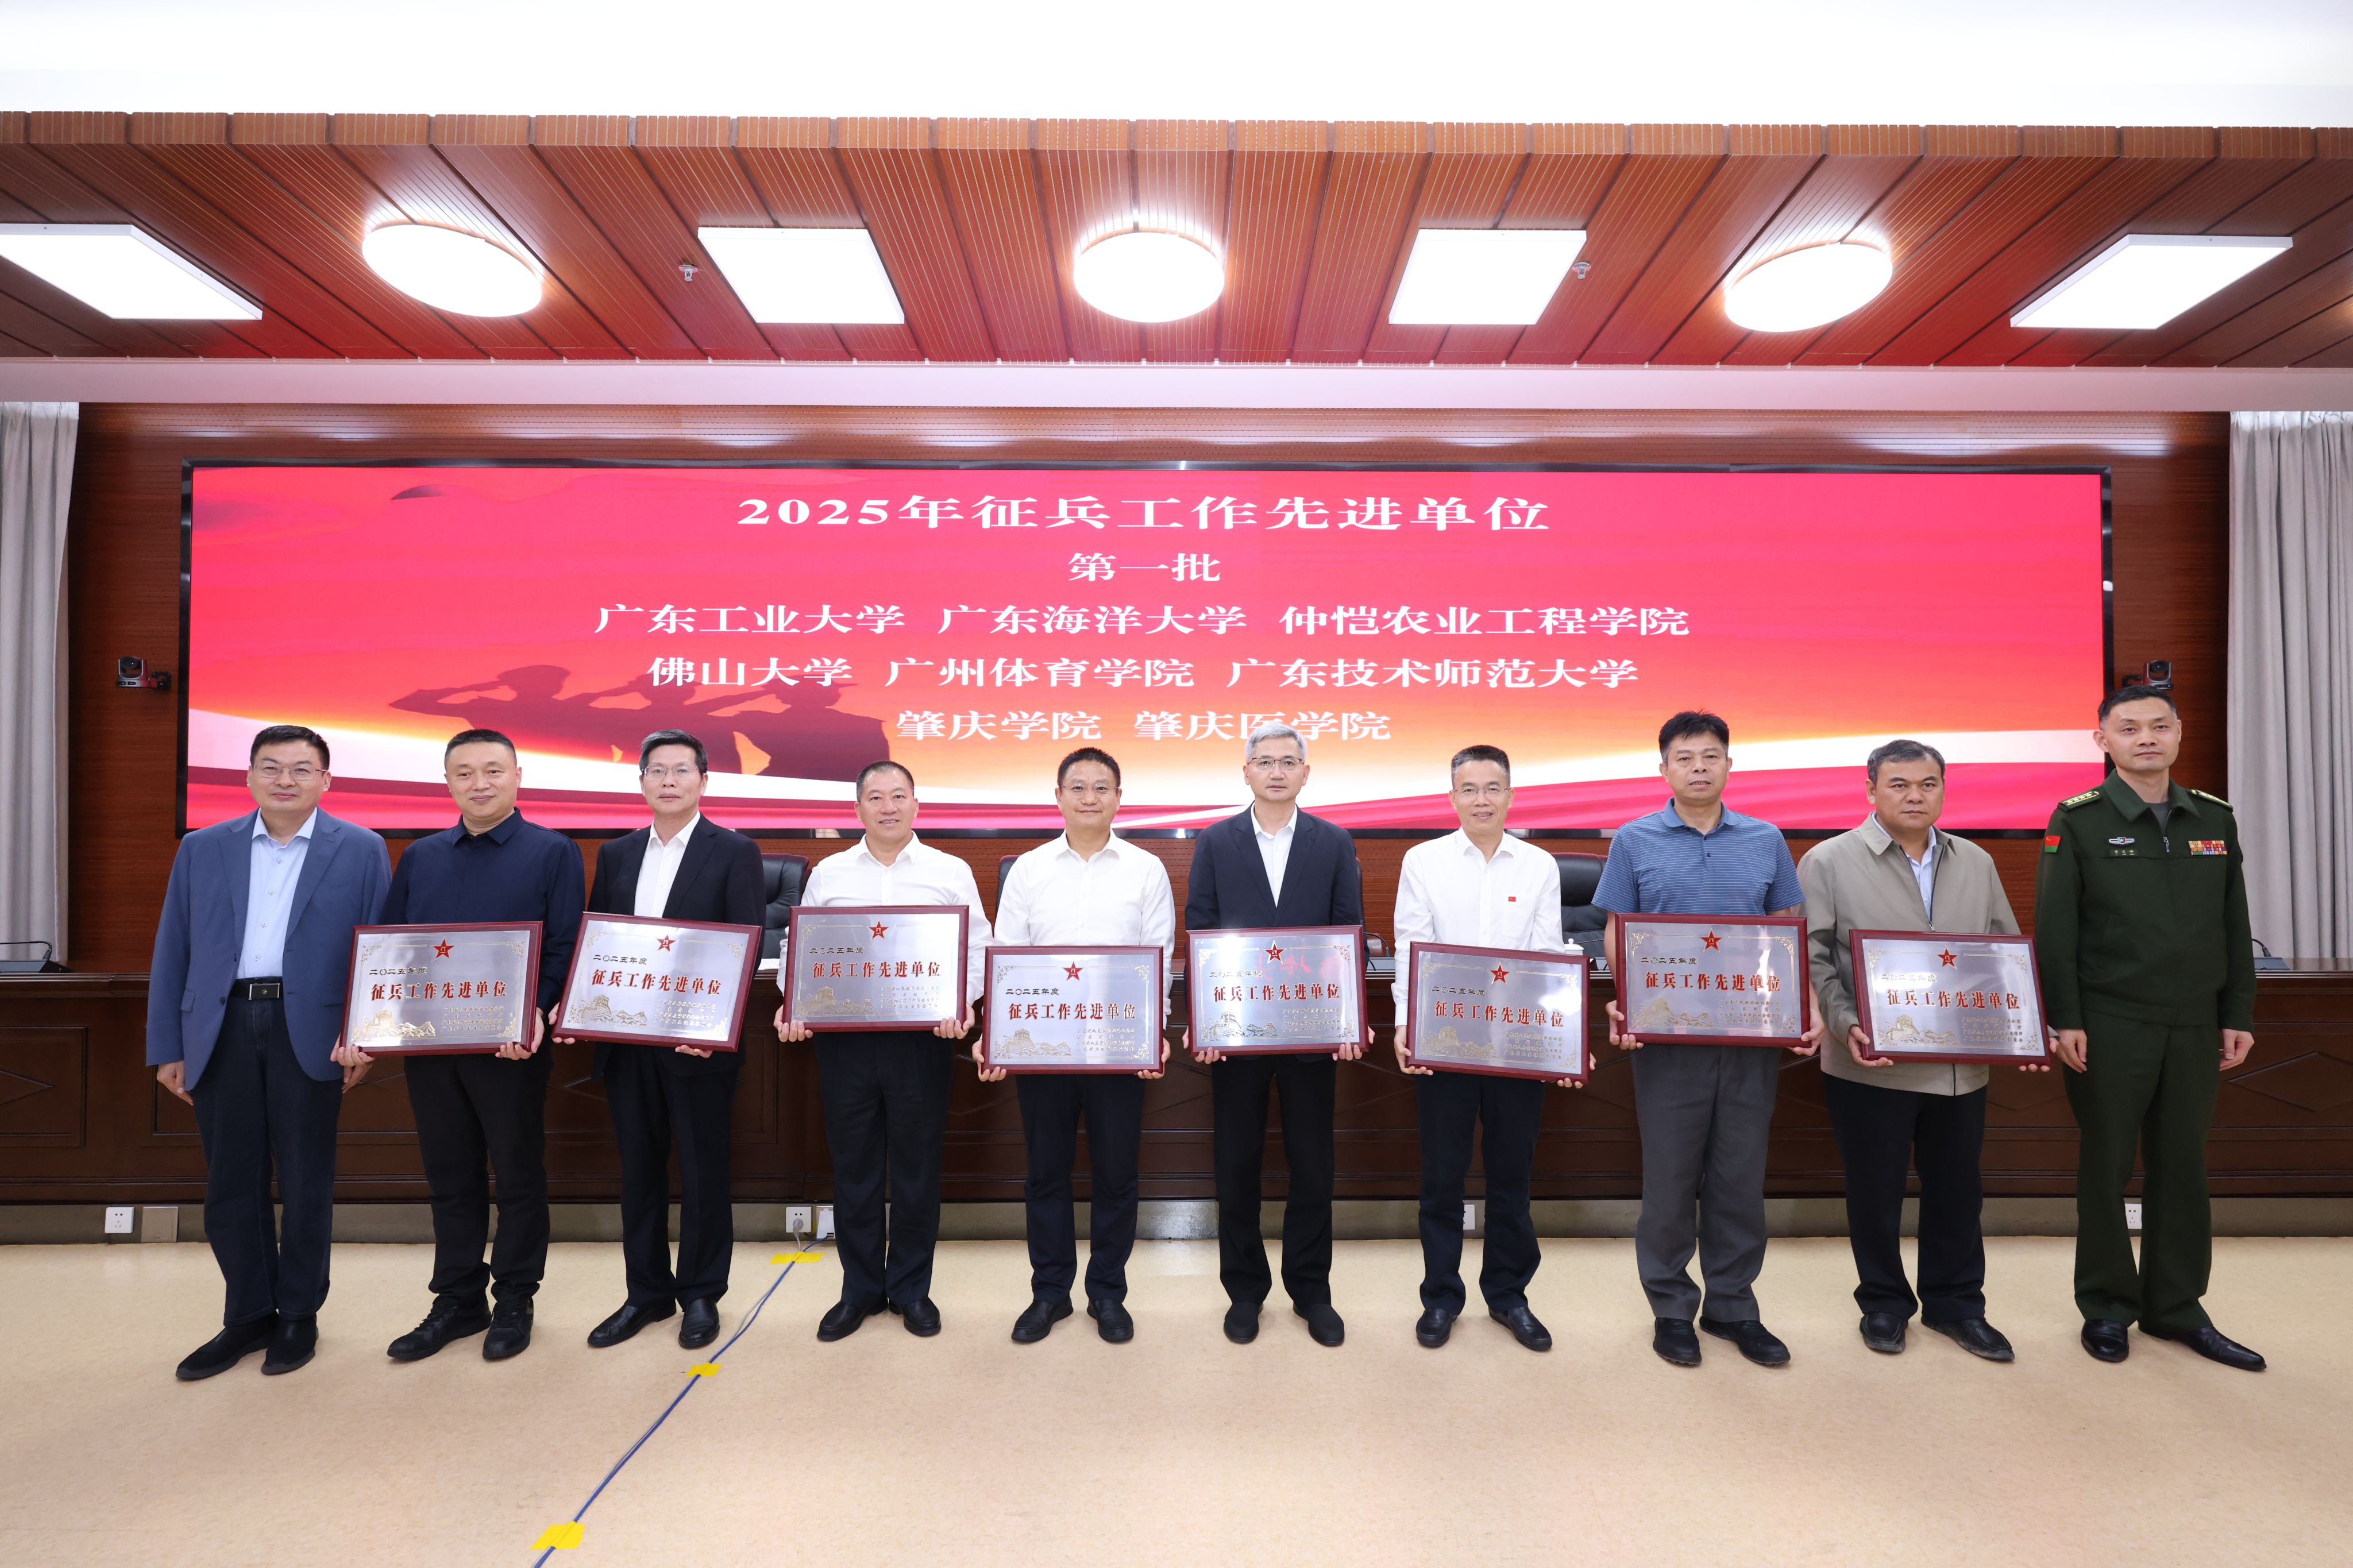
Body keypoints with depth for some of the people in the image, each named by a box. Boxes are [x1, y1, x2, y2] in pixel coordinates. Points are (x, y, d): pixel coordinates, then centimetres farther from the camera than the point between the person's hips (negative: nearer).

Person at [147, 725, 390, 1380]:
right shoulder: (202, 849, 9)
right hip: (220, 1033, 3)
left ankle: (299, 1314, 24)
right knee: (231, 1183, 11)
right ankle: (248, 1315, 27)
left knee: (306, 1183, 8)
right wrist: (167, 1049, 4)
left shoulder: (361, 850, 0)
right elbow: (171, 955, 9)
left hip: (309, 1034, -3)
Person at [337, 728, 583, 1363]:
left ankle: (514, 1302, 23)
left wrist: (536, 1013, -25)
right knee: (450, 1178, 14)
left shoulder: (553, 853, -3)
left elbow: (564, 948, -9)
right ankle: (457, 1300, 29)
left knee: (518, 1175, 7)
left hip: (508, 1046, -4)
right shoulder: (418, 857, 12)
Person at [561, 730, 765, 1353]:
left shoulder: (735, 853, -6)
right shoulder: (615, 855, 10)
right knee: (638, 1170, 15)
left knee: (702, 1170, 8)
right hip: (625, 1040, 5)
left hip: (698, 1043, -4)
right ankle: (647, 1293, 32)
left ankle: (700, 1295, 26)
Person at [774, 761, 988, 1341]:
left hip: (923, 1038, -1)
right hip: (843, 1038, 2)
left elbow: (976, 951, 1)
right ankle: (859, 1289, 29)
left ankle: (911, 1288, 27)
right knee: (853, 1168, 11)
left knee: (916, 1169, 9)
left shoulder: (952, 873, 3)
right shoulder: (827, 874, 8)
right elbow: (800, 948, 8)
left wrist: (961, 1004, -16)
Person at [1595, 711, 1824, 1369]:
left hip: (1752, 1037, 2)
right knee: (1670, 1177, 7)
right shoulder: (1634, 842, 0)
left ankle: (1732, 1304, 29)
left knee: (1741, 1178, 12)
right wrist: (1620, 1005, -15)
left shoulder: (1766, 841, 7)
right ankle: (1671, 1308, 23)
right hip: (1667, 1037, -2)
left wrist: (1810, 1006, -5)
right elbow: (1618, 936, 0)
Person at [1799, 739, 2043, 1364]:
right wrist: (1846, 1025, -19)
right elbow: (1815, 959, -8)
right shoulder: (1829, 862, -6)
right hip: (1872, 1065, -4)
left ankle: (1955, 1303, 34)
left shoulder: (1977, 864, 10)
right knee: (1876, 1191, 9)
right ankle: (1884, 1304, 27)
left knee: (1957, 1190, 15)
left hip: (1962, 1065, 4)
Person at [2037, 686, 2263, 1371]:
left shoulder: (2215, 818, 8)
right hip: (2110, 1025, -4)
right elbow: (2055, 930, -9)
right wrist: (2065, 1021, -12)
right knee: (2107, 1166, 6)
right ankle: (2106, 1307, 19)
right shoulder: (2078, 820, -6)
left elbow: (2235, 928, 11)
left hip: (2195, 1026, 4)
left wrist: (2238, 1017, 6)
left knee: (2184, 1166, 11)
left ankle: (2177, 1307, 26)